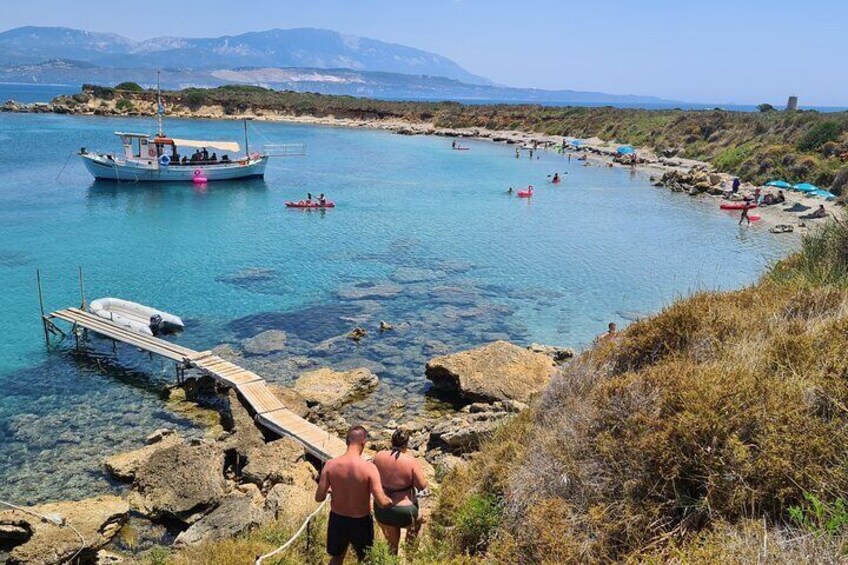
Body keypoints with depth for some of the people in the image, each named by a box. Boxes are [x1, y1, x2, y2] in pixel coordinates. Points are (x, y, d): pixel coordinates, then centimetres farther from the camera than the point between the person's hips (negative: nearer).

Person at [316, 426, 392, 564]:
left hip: (337, 519, 2)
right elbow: (381, 502, -25)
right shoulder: (369, 468, -24)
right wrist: (391, 501, -2)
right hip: (360, 522, -2)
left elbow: (319, 497, -11)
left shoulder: (330, 465, -16)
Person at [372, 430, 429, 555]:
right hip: (405, 510, -3)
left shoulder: (379, 456, -9)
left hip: (382, 509, 3)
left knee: (392, 542, 25)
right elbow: (422, 486, -14)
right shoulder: (412, 461, -20)